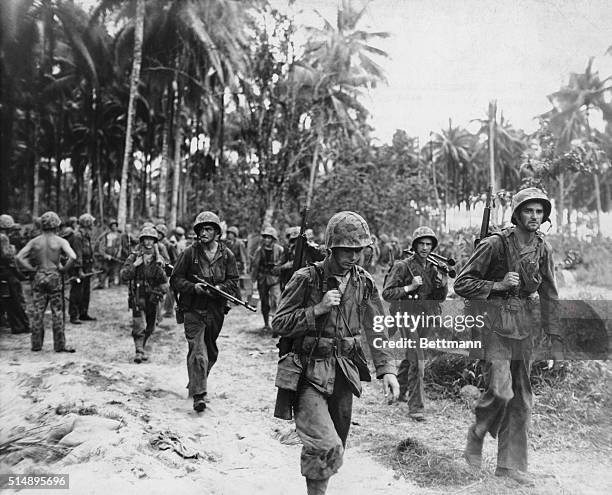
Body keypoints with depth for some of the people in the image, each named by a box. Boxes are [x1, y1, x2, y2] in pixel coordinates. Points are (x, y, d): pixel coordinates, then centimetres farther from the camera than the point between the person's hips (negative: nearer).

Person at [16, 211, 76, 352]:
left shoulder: (35, 241, 3)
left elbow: (19, 257, -3)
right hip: (55, 277, -3)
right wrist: (64, 269, -6)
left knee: (38, 312, 10)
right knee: (57, 312, 2)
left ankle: (36, 344, 15)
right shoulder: (60, 241, -6)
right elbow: (73, 257, -20)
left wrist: (32, 268, 3)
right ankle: (60, 345, 5)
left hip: (39, 277, 3)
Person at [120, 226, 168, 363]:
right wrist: (135, 264, -18)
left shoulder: (158, 259, 7)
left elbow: (164, 281, 7)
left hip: (152, 297, 4)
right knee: (139, 326, -13)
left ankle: (142, 348, 32)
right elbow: (124, 275, -9)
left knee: (149, 328, 13)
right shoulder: (133, 257, 0)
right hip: (138, 297, -3)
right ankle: (139, 351, -7)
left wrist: (159, 267, -11)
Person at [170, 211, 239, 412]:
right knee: (198, 353, -13)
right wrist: (193, 287, -18)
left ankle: (195, 383, 39)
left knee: (211, 353, 17)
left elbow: (233, 282, 2)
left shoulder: (227, 255, 2)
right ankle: (198, 395, -9)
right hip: (194, 310, -4)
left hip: (216, 311, 4)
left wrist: (218, 288, -17)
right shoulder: (190, 253, -4)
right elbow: (175, 280, -2)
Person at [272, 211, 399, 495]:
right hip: (309, 373, -5)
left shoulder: (364, 283, 3)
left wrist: (386, 368, -4)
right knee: (325, 445, -18)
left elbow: (376, 329, 6)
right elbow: (279, 324, -9)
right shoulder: (306, 279, -11)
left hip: (344, 373, 5)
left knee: (336, 448, 15)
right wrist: (318, 309, -19)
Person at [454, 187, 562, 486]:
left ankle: (510, 464, 19)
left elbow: (549, 296, 12)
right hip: (495, 323, -6)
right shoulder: (496, 244, -11)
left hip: (524, 326, 6)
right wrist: (498, 286, -19)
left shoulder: (543, 249, 6)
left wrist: (555, 339, 9)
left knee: (521, 399, 8)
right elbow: (461, 284, -9)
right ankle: (475, 438, 15)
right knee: (500, 390, -14)